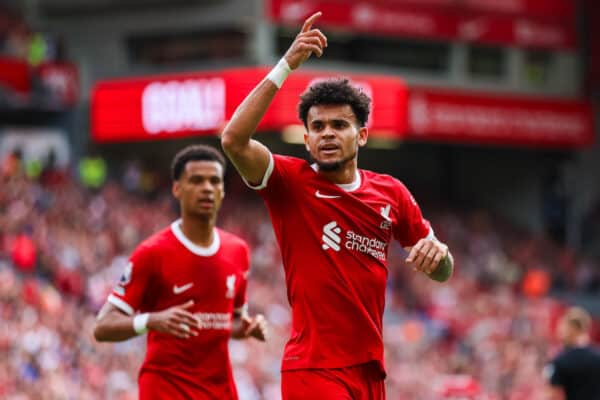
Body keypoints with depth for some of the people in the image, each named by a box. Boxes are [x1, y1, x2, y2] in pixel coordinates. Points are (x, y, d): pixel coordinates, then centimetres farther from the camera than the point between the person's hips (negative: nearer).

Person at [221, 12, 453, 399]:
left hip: (370, 369, 5)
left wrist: (437, 251, -9)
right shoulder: (291, 182, -3)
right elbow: (233, 140, -21)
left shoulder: (391, 193, 8)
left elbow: (441, 272, 17)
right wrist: (286, 66, -23)